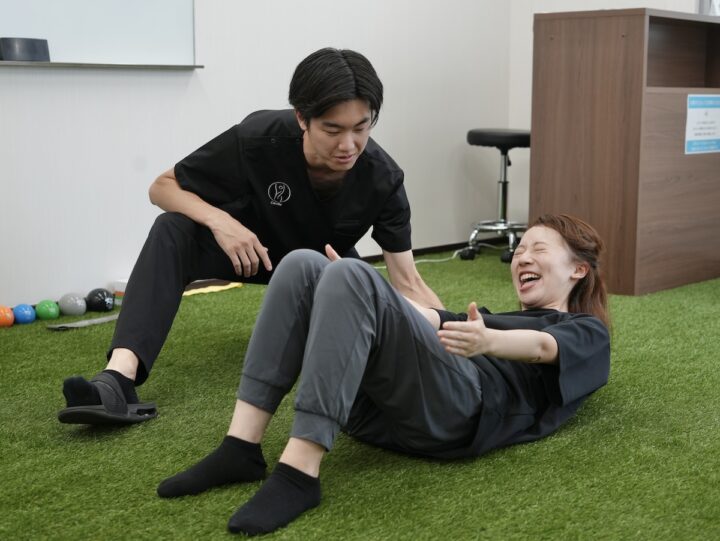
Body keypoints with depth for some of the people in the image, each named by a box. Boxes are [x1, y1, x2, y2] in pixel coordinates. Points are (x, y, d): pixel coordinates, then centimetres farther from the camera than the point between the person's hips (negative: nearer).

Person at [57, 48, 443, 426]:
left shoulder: (383, 179, -30)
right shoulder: (259, 138, -33)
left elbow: (407, 282, -29)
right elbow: (163, 187, -21)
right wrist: (219, 220, -40)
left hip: (326, 261, 2)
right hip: (256, 244, -2)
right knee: (173, 232, -31)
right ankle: (119, 379, -45)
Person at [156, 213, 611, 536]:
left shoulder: (586, 333, 19)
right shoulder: (497, 313, 42)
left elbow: (542, 347, -5)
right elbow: (432, 319, 25)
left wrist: (487, 341, -28)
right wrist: (352, 289, 12)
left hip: (457, 411, -7)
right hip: (380, 408, 7)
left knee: (350, 277, -29)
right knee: (304, 266, -13)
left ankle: (300, 472, -36)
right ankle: (242, 448, -22)